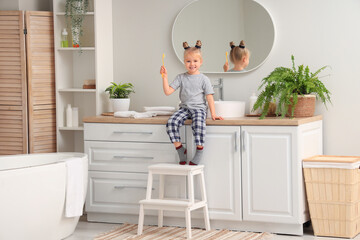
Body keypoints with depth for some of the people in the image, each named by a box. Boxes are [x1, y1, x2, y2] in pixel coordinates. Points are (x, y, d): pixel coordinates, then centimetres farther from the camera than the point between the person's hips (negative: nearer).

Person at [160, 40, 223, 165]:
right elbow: (167, 91, 3)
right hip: (184, 108, 3)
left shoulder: (203, 79, 3)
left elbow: (209, 97, 1)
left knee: (198, 124, -35)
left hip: (199, 108, -3)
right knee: (171, 122, -25)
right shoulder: (181, 77, 9)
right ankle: (180, 149, -12)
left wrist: (213, 114, -7)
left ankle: (199, 150, -19)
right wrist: (164, 77, -7)